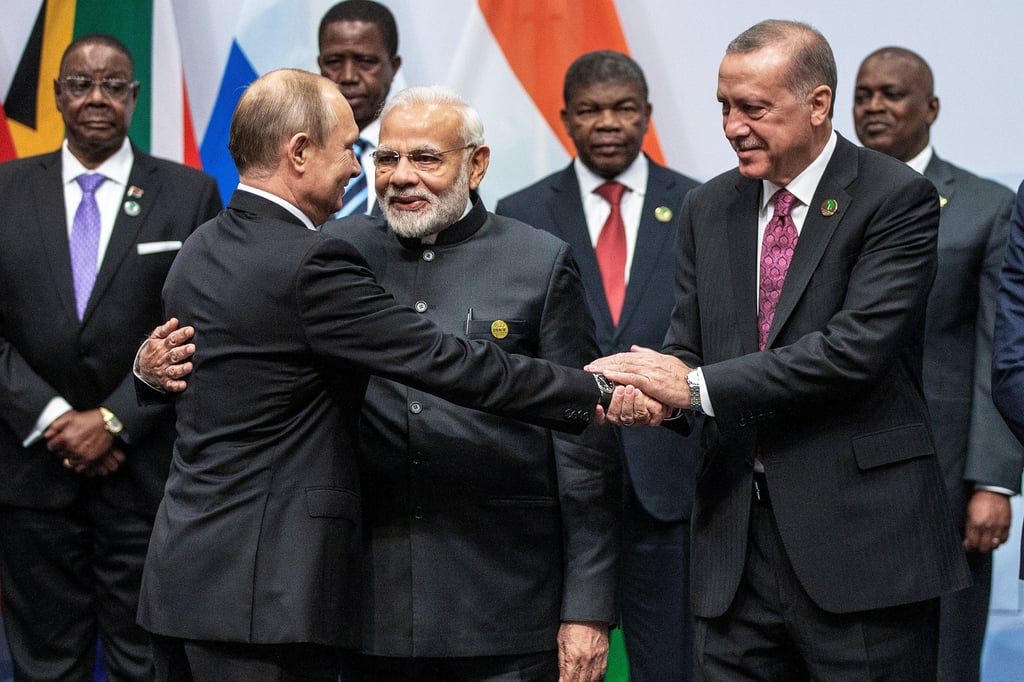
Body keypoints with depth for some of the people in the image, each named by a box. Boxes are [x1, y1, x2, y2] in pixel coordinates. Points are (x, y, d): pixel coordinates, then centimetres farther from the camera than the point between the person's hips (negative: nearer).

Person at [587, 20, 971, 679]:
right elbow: (689, 348, 12)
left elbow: (856, 347, -18)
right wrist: (653, 390, -13)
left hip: (860, 536, -5)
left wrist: (698, 386, -19)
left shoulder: (898, 198, -6)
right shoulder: (709, 209, 13)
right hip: (735, 539, 5)